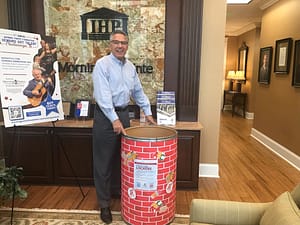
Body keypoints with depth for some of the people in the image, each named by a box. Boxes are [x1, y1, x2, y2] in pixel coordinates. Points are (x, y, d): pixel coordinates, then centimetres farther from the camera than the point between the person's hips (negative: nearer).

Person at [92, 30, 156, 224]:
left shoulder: (130, 66, 11)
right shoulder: (102, 64, -10)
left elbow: (138, 91, 18)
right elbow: (102, 94, -20)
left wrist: (148, 112, 13)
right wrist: (114, 119, -26)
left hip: (124, 113, 6)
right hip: (106, 116, -6)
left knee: (123, 159, 16)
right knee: (104, 163, 3)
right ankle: (104, 204, 15)